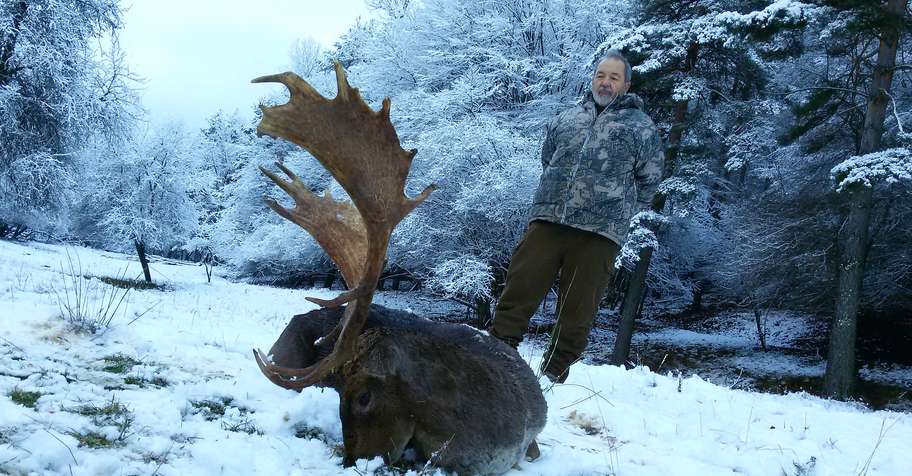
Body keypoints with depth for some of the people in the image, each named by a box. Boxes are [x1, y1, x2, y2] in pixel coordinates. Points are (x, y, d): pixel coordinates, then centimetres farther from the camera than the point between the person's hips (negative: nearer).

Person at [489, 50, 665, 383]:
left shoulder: (641, 127, 11)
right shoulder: (566, 119, 20)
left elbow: (649, 180, 12)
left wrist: (619, 212, 11)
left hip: (598, 234, -2)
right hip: (545, 222, 3)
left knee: (576, 311, -1)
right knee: (518, 292, -4)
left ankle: (554, 375, 8)